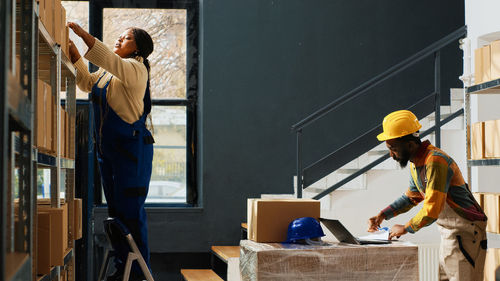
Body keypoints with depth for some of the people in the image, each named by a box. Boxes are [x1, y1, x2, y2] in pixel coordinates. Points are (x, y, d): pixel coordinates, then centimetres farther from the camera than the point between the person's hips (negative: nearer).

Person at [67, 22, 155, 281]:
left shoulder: (136, 69, -8)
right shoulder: (107, 73, 19)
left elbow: (110, 60, -24)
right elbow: (87, 83, 24)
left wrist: (83, 34, -27)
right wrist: (74, 54, 12)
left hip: (132, 147, -9)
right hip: (108, 150, 9)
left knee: (131, 211, -9)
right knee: (115, 211, 10)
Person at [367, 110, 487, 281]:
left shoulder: (436, 161, -24)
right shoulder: (415, 163, 7)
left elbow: (432, 210, -26)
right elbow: (411, 196, 24)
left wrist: (405, 228, -12)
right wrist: (383, 215, 13)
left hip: (466, 233, -10)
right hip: (448, 234, 10)